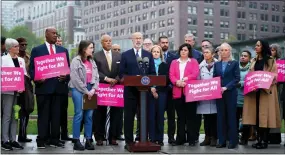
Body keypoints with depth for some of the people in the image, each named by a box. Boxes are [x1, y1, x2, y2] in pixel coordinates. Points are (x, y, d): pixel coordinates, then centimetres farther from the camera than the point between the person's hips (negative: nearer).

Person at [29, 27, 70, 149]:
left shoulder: (63, 50, 15)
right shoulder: (37, 50, 6)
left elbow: (68, 68, 14)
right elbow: (32, 68, 3)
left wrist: (66, 77, -6)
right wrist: (36, 79, -14)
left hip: (58, 87, 3)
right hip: (43, 87, -3)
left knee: (56, 114, 6)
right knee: (43, 114, 0)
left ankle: (55, 139, 12)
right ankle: (42, 140, 5)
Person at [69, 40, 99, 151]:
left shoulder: (92, 61, 15)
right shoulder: (76, 61, -4)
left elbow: (96, 76, 11)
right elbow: (75, 79, -10)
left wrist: (93, 89, -5)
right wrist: (86, 91, -10)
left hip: (90, 90, 6)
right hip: (78, 89, -6)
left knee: (89, 115, 4)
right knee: (79, 114, -6)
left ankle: (88, 141, 8)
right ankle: (76, 141, -2)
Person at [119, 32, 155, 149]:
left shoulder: (148, 55, 12)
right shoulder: (125, 55, 6)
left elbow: (152, 72, 9)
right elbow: (122, 73, 2)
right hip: (130, 89, -2)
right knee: (129, 116, 1)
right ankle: (129, 141, 6)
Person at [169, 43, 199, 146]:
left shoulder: (193, 61, 10)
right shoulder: (174, 62, 17)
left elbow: (195, 74, -4)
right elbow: (171, 75, 5)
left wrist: (185, 80, -16)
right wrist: (177, 82, -15)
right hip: (178, 92, 2)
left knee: (190, 116, -1)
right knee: (180, 117, 6)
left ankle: (191, 139, 4)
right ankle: (180, 139, 11)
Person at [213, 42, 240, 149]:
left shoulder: (234, 63, 2)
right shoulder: (217, 64, 12)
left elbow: (237, 78, -5)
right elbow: (214, 78, 11)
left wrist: (226, 87, -15)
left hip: (230, 93, -3)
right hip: (219, 93, 4)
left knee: (231, 116, -1)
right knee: (220, 116, 4)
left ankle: (232, 140, 4)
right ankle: (222, 140, 9)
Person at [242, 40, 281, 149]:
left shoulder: (271, 60, 1)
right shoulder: (254, 61, 17)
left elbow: (274, 76, -5)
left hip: (266, 91, -5)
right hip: (254, 91, 5)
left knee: (265, 115, -6)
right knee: (257, 115, 2)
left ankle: (265, 141, -2)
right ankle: (259, 140, 8)